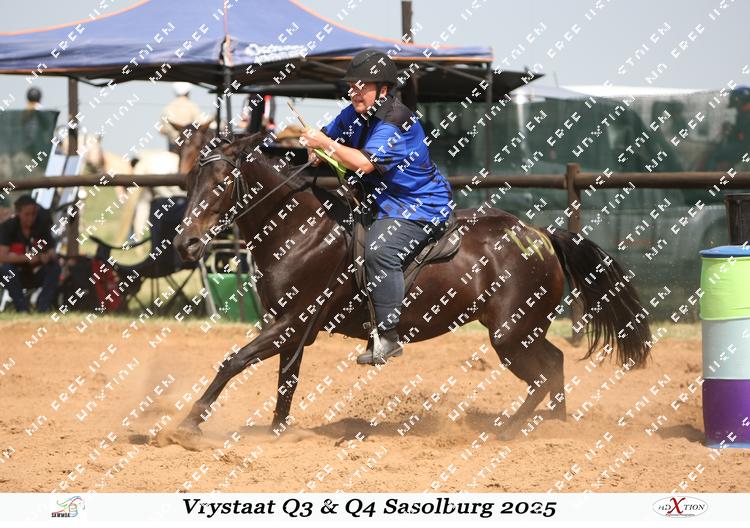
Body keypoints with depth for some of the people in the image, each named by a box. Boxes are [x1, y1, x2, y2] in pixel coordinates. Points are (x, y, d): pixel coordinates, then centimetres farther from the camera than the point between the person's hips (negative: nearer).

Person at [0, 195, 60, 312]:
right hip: (13, 276, -3)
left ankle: (43, 307, -25)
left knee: (54, 267, -23)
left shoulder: (42, 226, -5)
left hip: (35, 275, 3)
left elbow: (52, 253, -8)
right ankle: (22, 308, -31)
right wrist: (27, 258, -28)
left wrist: (48, 256, -32)